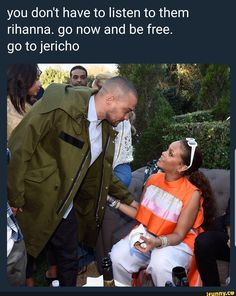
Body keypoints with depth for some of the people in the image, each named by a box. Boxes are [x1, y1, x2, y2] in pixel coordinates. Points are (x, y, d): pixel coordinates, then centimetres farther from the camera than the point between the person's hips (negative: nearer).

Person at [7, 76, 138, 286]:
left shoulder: (106, 129, 3)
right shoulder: (60, 104, -20)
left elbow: (102, 173, 15)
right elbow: (19, 145, -20)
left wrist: (129, 200, 16)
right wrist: (14, 197, -18)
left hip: (65, 210, 6)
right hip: (33, 204, -6)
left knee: (69, 261, 16)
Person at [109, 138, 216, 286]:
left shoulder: (192, 193, -21)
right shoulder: (153, 179, -5)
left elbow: (178, 235, -17)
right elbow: (141, 213, 5)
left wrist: (157, 242, -37)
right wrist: (113, 201, -1)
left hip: (178, 242, -5)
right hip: (146, 236, 5)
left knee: (161, 265, -36)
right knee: (117, 255, -20)